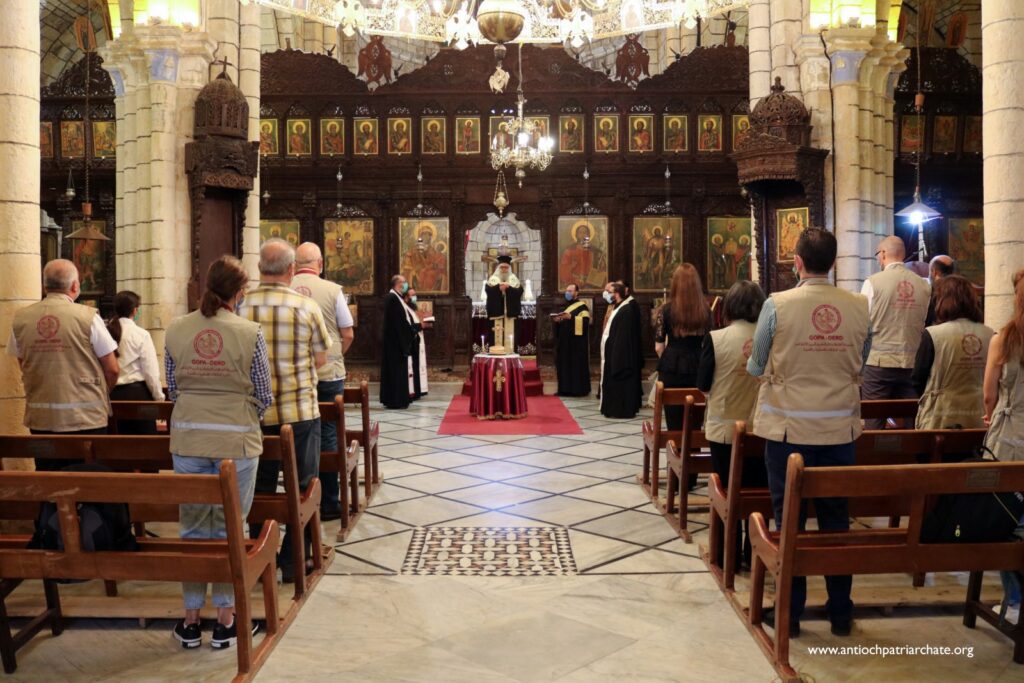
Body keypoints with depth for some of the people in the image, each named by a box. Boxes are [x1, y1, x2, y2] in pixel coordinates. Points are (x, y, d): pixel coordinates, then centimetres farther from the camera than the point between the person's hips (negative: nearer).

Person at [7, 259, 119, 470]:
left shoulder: (20, 319, 0)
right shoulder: (87, 317, -10)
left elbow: (23, 366, 11)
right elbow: (112, 370, -6)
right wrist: (101, 393, 14)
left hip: (40, 419, 4)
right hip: (86, 418, -3)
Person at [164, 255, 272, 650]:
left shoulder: (176, 330, 0)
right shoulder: (249, 333, -10)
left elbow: (172, 389, 8)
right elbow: (264, 396, -4)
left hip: (188, 439, 3)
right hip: (236, 440, -3)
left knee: (192, 527, 13)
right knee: (229, 529, 8)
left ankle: (191, 620, 24)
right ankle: (226, 620, 18)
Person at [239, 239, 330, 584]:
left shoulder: (241, 307, -6)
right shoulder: (306, 306, -10)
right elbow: (321, 359, -1)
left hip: (254, 413, 3)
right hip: (299, 410, -2)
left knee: (260, 487, 15)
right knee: (301, 487, 10)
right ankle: (293, 562, 15)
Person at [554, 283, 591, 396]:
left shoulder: (582, 306, -4)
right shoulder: (565, 307, 20)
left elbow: (585, 321, -19)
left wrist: (571, 317, -26)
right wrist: (558, 320, 0)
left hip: (577, 343, -8)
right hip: (564, 343, 8)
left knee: (577, 365, -7)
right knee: (565, 364, 6)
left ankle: (578, 389, -5)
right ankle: (566, 389, 10)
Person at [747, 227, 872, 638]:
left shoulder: (777, 305, -12)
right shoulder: (860, 307, -3)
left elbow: (757, 368, -2)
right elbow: (859, 367, 9)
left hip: (788, 427, -2)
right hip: (839, 429, 3)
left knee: (788, 520, 9)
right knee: (836, 519, 14)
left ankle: (790, 612, 17)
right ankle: (840, 612, 24)